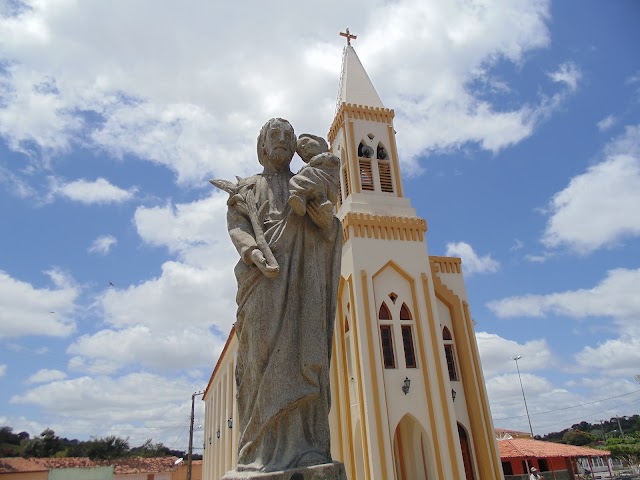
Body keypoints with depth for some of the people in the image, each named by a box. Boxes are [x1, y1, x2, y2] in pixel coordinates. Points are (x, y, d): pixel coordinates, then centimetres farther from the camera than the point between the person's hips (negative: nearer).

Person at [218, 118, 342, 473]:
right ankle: (267, 447, -13)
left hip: (304, 275, 2)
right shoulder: (247, 189, 22)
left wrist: (325, 217, -9)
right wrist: (255, 253, -16)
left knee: (305, 351, -11)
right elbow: (237, 227, 5)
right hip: (263, 275, -1)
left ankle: (305, 445, -13)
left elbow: (332, 230, 15)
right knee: (265, 352, -13)